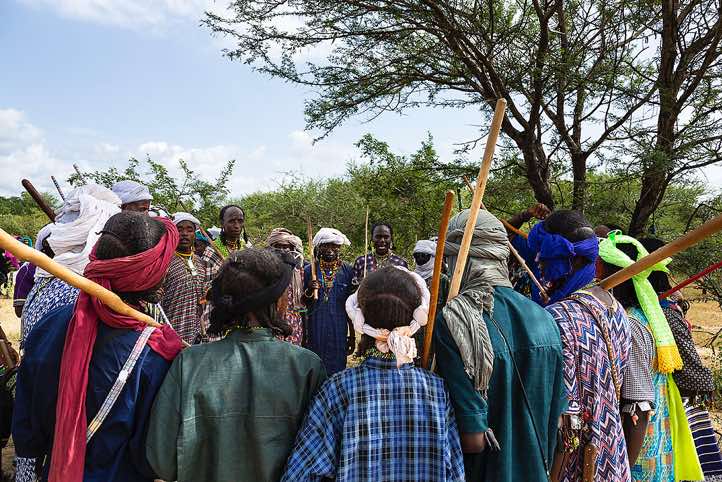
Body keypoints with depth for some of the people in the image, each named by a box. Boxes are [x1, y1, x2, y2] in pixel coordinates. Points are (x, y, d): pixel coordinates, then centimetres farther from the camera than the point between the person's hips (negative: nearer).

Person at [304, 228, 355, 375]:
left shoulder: (347, 271, 1)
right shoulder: (308, 270, 0)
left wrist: (352, 335, 6)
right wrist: (309, 291, -15)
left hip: (339, 330, 0)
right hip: (315, 329, 0)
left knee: (337, 367, 6)